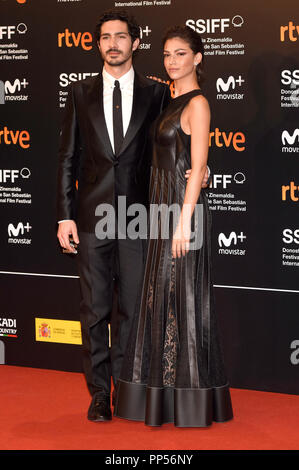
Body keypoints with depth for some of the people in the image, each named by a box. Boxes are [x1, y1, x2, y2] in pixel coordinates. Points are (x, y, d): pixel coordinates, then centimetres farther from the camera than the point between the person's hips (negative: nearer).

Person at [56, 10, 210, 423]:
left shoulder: (156, 93, 4)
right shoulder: (80, 93, 7)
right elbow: (68, 158, 5)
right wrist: (65, 215, -1)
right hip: (92, 215, 1)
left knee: (131, 309, 5)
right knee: (95, 310, 6)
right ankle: (99, 393, 16)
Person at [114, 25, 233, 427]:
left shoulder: (197, 103, -10)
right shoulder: (172, 103, 17)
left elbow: (198, 166, -16)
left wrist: (184, 220, -21)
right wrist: (165, 215, 16)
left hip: (183, 206, -9)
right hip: (162, 205, 9)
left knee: (182, 297, -5)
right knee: (160, 297, 11)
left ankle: (191, 399, 4)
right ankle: (162, 394, 21)